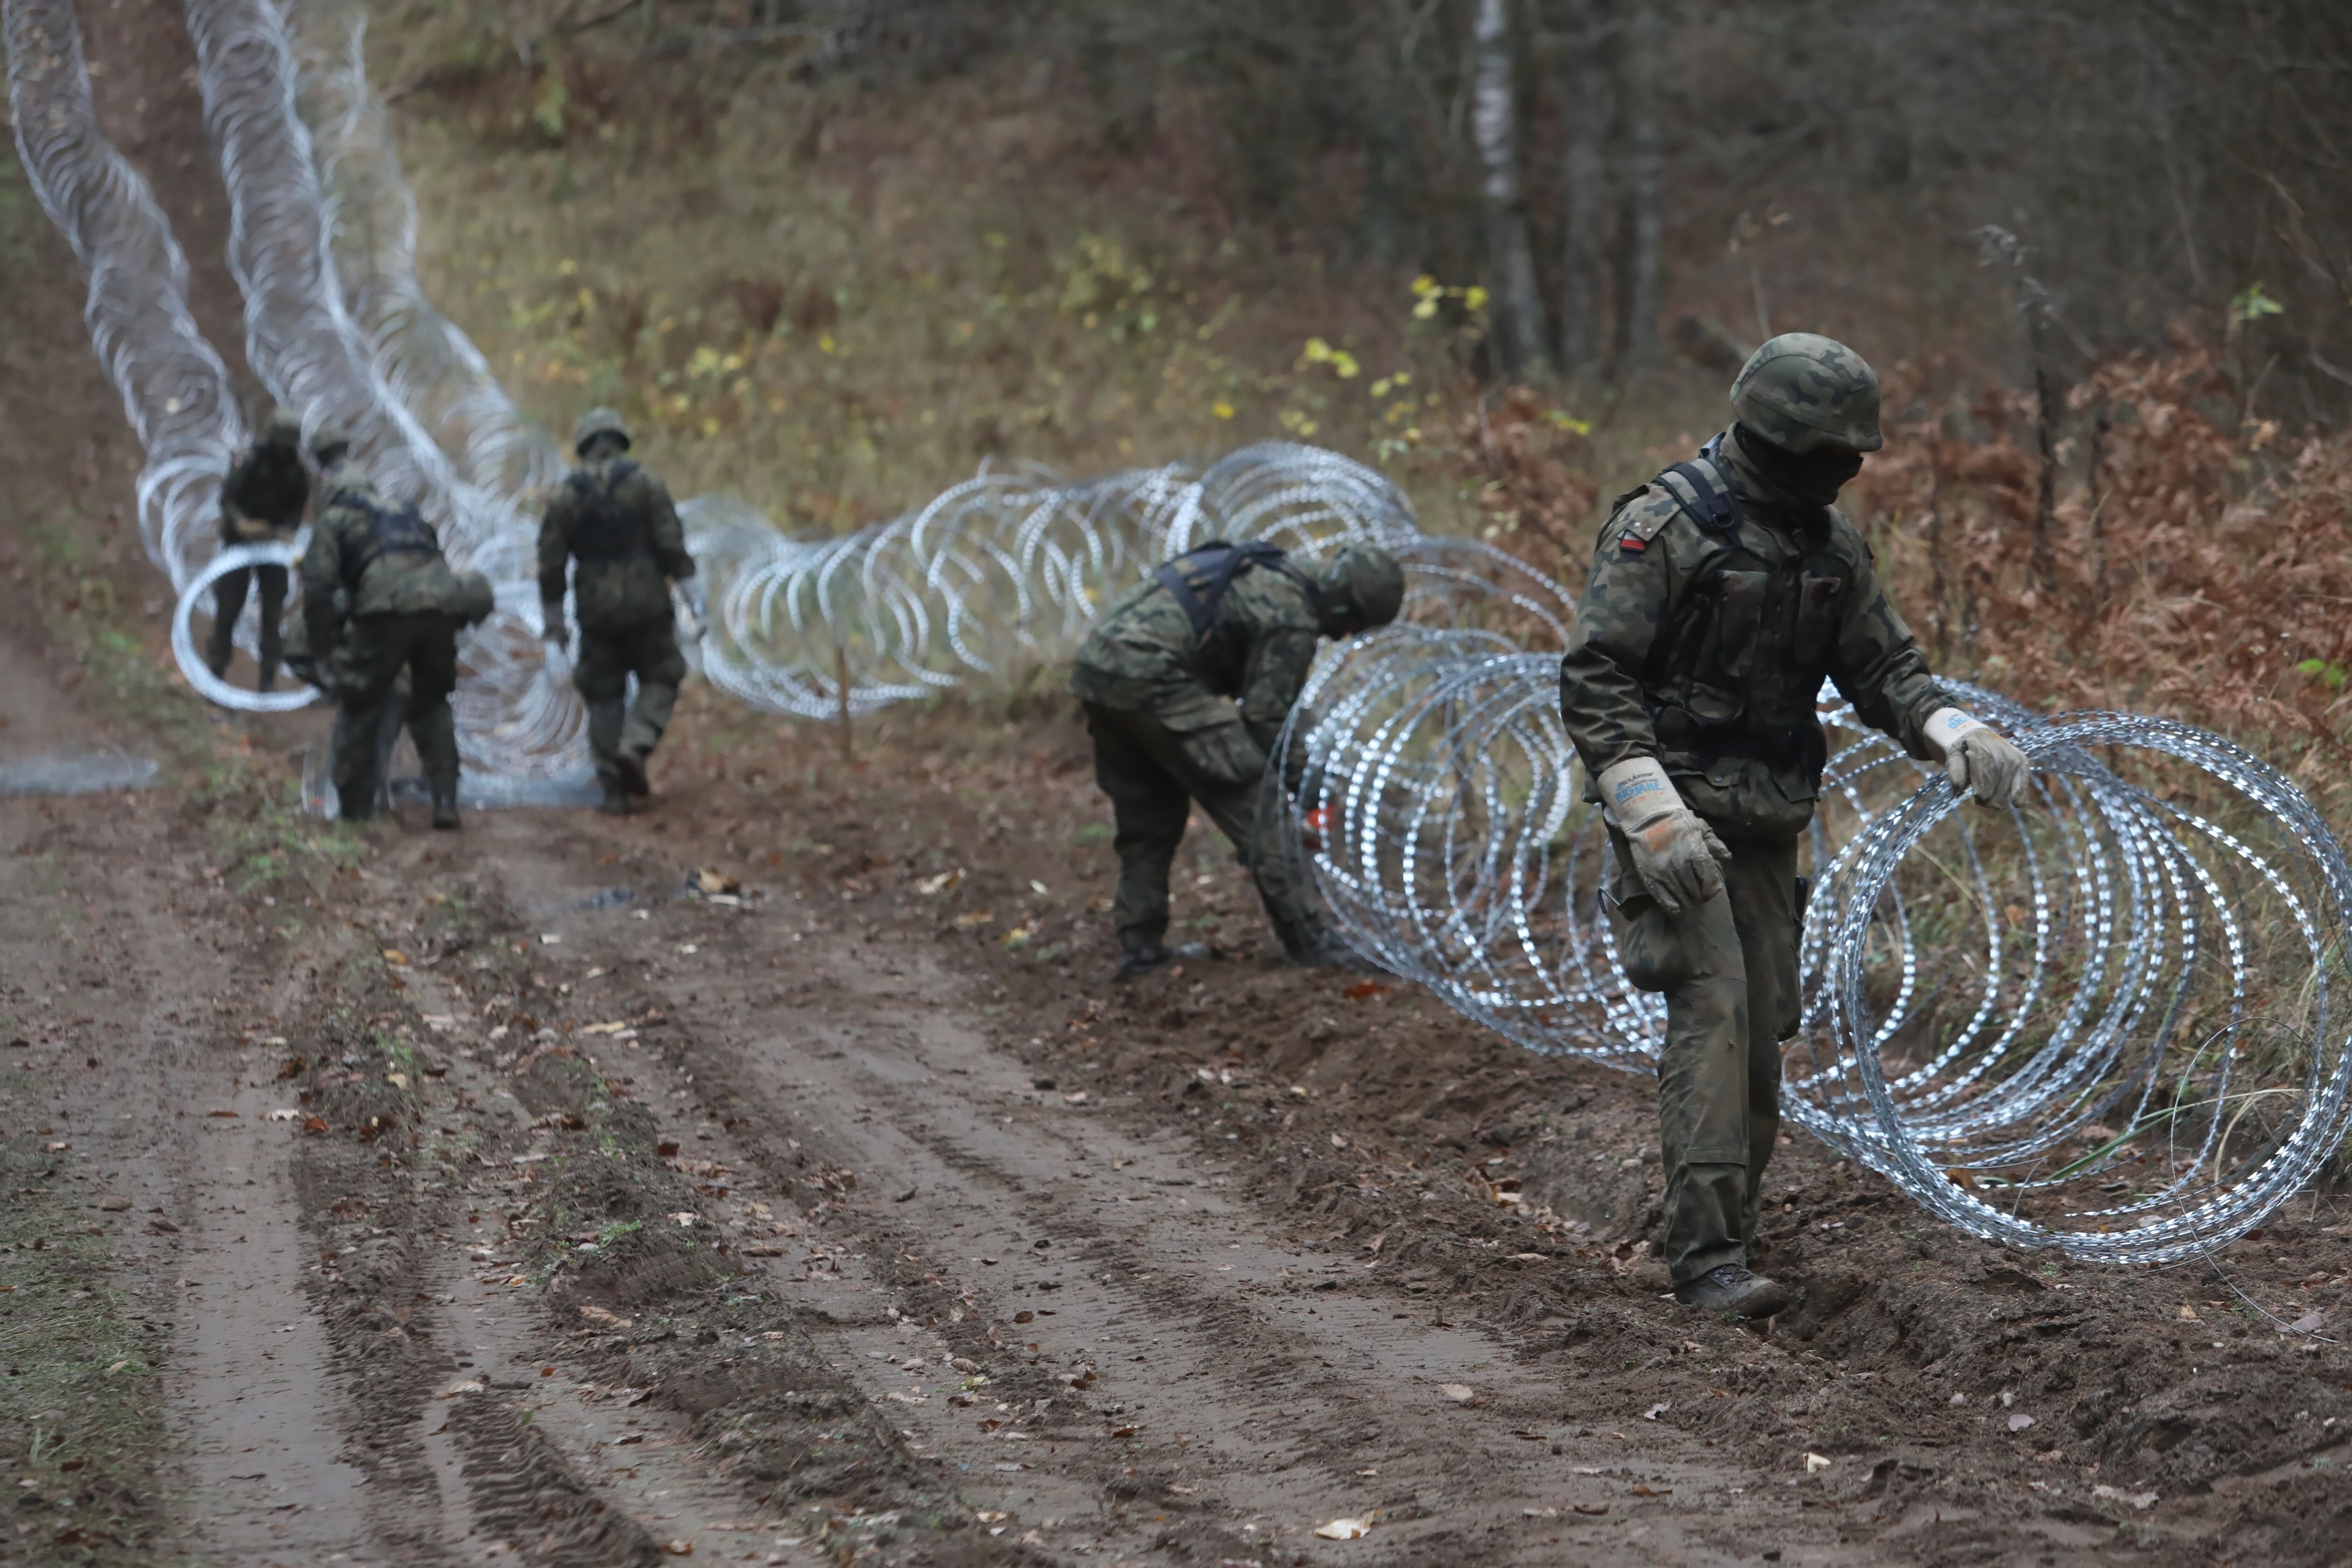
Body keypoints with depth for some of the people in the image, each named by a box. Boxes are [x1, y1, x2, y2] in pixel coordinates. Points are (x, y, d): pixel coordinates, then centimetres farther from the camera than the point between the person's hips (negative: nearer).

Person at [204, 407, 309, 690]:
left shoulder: (296, 468, -4)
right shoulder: (251, 460, -15)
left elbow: (298, 505, 4)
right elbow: (227, 498, -18)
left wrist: (287, 529, -17)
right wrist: (242, 523, -37)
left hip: (274, 542, 3)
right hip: (240, 540, -3)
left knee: (273, 610, 1)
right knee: (228, 607, -2)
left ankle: (268, 676, 6)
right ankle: (216, 670, 7)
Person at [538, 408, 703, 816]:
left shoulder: (565, 495, 1)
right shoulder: (643, 481, -4)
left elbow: (550, 566, 0)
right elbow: (673, 546, -10)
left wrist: (553, 627, 8)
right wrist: (696, 604, -8)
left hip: (597, 612, 1)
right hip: (646, 606, -1)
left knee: (604, 697, 13)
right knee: (659, 683, 15)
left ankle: (616, 791, 7)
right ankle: (634, 750, -11)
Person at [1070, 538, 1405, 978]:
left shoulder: (1269, 576, 23)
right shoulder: (1294, 621, -6)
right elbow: (1265, 718, -4)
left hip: (1096, 665, 9)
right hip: (1149, 678, -9)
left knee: (1147, 813, 21)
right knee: (1251, 802, -2)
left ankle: (1139, 943, 20)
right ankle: (1302, 937, 1)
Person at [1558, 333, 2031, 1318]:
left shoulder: (1828, 543, 8)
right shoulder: (1662, 528, -14)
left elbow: (1882, 665, 13)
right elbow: (1593, 679, -16)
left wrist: (1957, 737, -7)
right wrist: (1652, 813, -25)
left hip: (1767, 823, 7)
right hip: (1675, 810, -7)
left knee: (1760, 1031, 6)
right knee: (1714, 1013, -17)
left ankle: (1728, 1231, 15)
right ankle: (1706, 1258, -21)